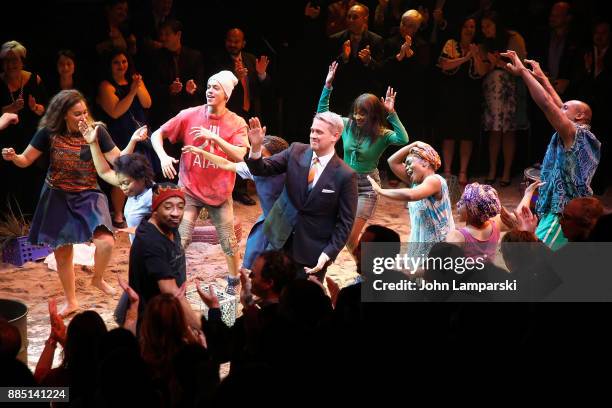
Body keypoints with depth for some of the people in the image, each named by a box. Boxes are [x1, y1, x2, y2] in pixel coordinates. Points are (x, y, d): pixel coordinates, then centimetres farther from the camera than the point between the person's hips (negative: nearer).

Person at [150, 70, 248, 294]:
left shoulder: (237, 123, -8)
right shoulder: (189, 115, -8)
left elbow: (239, 155, -21)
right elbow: (157, 135, -2)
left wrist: (214, 137, -31)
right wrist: (163, 156, -21)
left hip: (219, 191, 1)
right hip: (189, 189, 0)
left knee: (228, 242, 9)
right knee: (180, 240, -6)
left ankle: (234, 282, 31)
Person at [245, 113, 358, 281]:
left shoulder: (345, 175, -13)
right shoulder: (296, 151, -3)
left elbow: (345, 222, -10)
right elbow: (262, 169, -5)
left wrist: (328, 254, -18)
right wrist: (256, 147, -25)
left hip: (313, 249, -3)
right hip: (282, 239, 4)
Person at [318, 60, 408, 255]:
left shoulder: (381, 134, -13)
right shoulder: (348, 124, -3)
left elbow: (403, 139, -31)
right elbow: (322, 113, 4)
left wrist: (391, 113, -35)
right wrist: (327, 86, -7)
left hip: (366, 188, -4)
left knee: (350, 238, -7)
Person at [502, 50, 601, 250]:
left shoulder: (576, 133, -10)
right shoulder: (583, 138, 15)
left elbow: (546, 104, -18)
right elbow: (557, 106, 25)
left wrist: (523, 71, -14)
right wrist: (542, 79, 30)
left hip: (562, 213, -10)